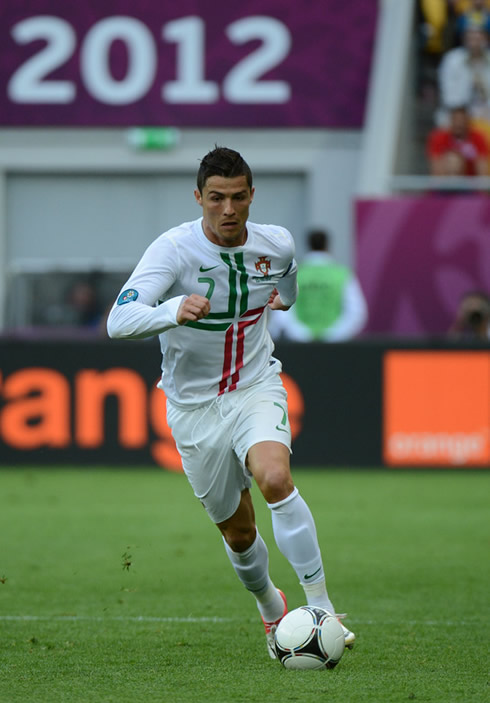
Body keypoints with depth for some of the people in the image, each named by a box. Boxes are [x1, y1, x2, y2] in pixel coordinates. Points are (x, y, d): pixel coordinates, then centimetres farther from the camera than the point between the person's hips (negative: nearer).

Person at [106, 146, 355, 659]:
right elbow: (118, 321, -35)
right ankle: (270, 607, 40)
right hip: (194, 406, 0)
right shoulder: (174, 249, -19)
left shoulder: (276, 245, -6)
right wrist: (175, 312, -48)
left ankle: (320, 608, -24)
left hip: (256, 389, 1)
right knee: (237, 531, 9)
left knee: (275, 478, -29)